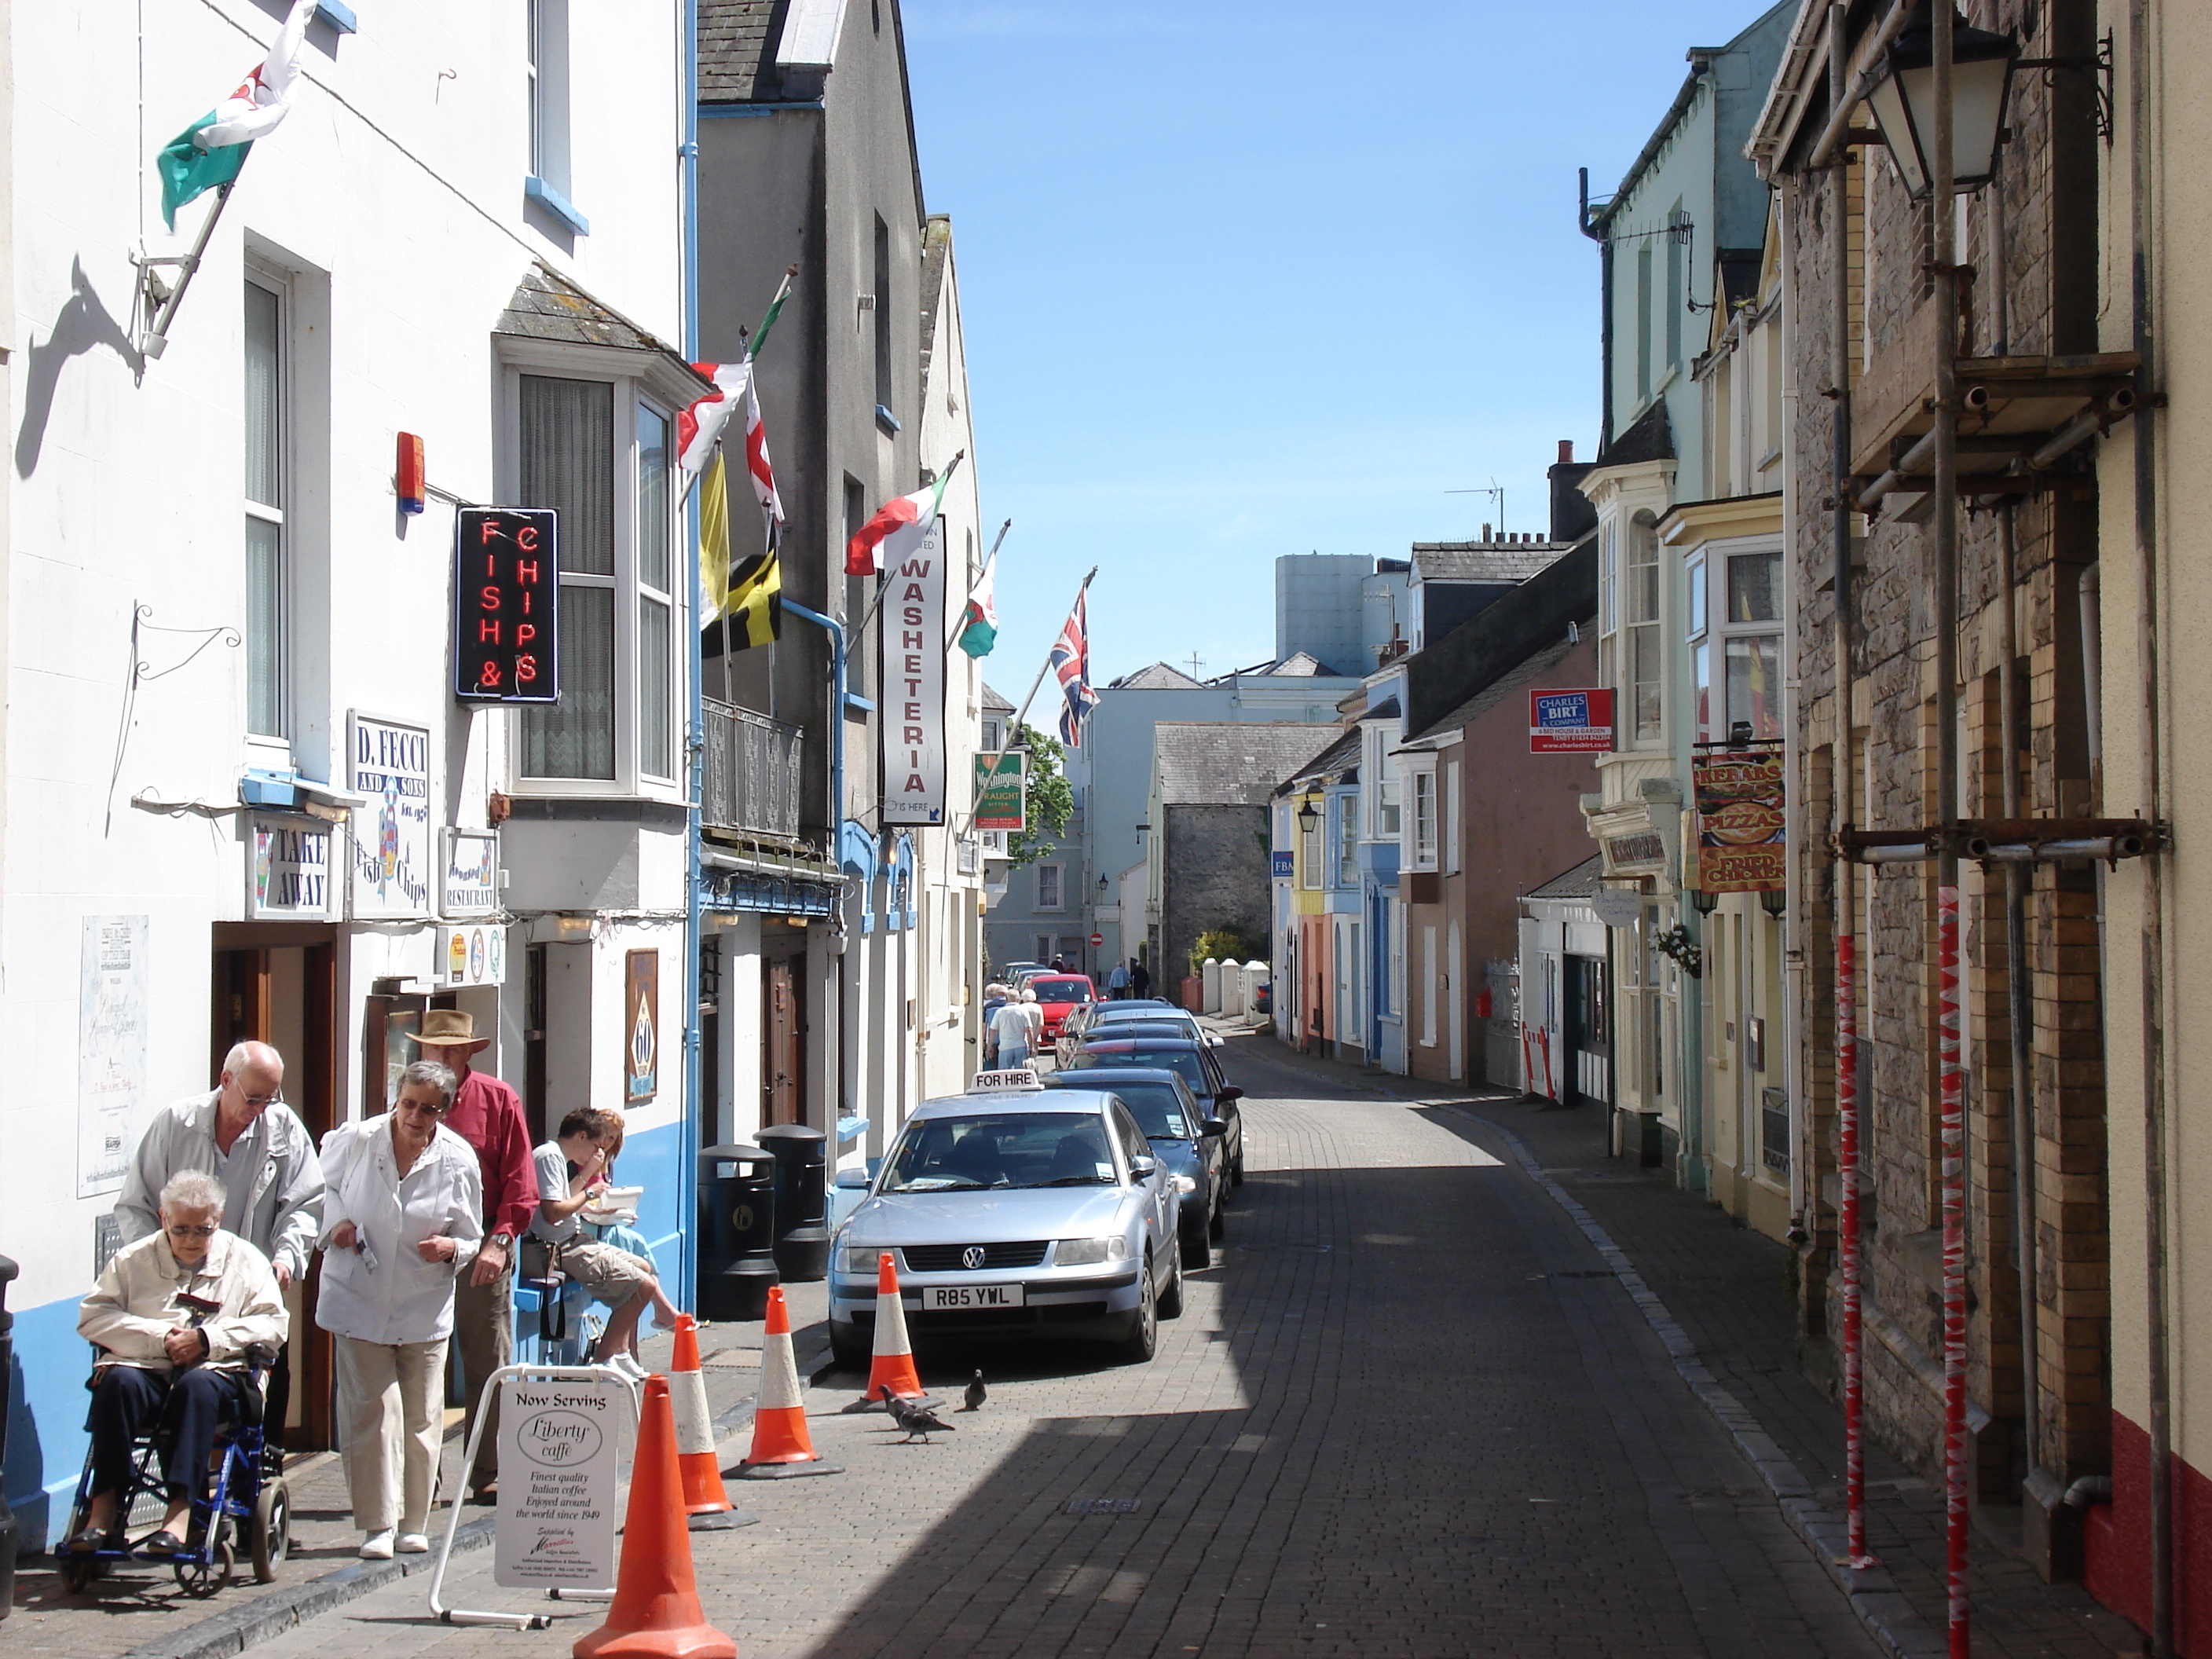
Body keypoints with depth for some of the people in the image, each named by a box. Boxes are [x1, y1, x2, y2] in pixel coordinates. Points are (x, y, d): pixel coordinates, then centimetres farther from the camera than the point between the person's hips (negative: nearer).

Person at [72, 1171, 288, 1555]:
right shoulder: (132, 1260, 18)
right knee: (119, 1381, -33)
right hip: (146, 1371, 1)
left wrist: (207, 1339, -8)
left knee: (198, 1386, -36)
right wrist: (158, 1337, -7)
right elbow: (93, 1316, 6)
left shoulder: (246, 1260, 16)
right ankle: (104, 1507, -34)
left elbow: (274, 1325, 5)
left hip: (218, 1372, -1)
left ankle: (179, 1511, -43)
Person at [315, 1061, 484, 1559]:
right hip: (359, 1301, -1)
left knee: (422, 1416, 6)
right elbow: (321, 1184, 12)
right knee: (370, 1411, -6)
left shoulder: (458, 1160, -6)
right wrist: (335, 1221, -6)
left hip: (425, 1308, 1)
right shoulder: (356, 1140, -9)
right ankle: (377, 1525, 2)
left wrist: (451, 1249, -19)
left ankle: (414, 1524, 19)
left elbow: (470, 1241, 4)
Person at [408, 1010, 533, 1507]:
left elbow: (519, 1183, -1)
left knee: (488, 1365, 2)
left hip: (481, 1246, -2)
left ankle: (488, 1475, 9)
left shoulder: (499, 1101, 2)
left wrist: (499, 1241, -13)